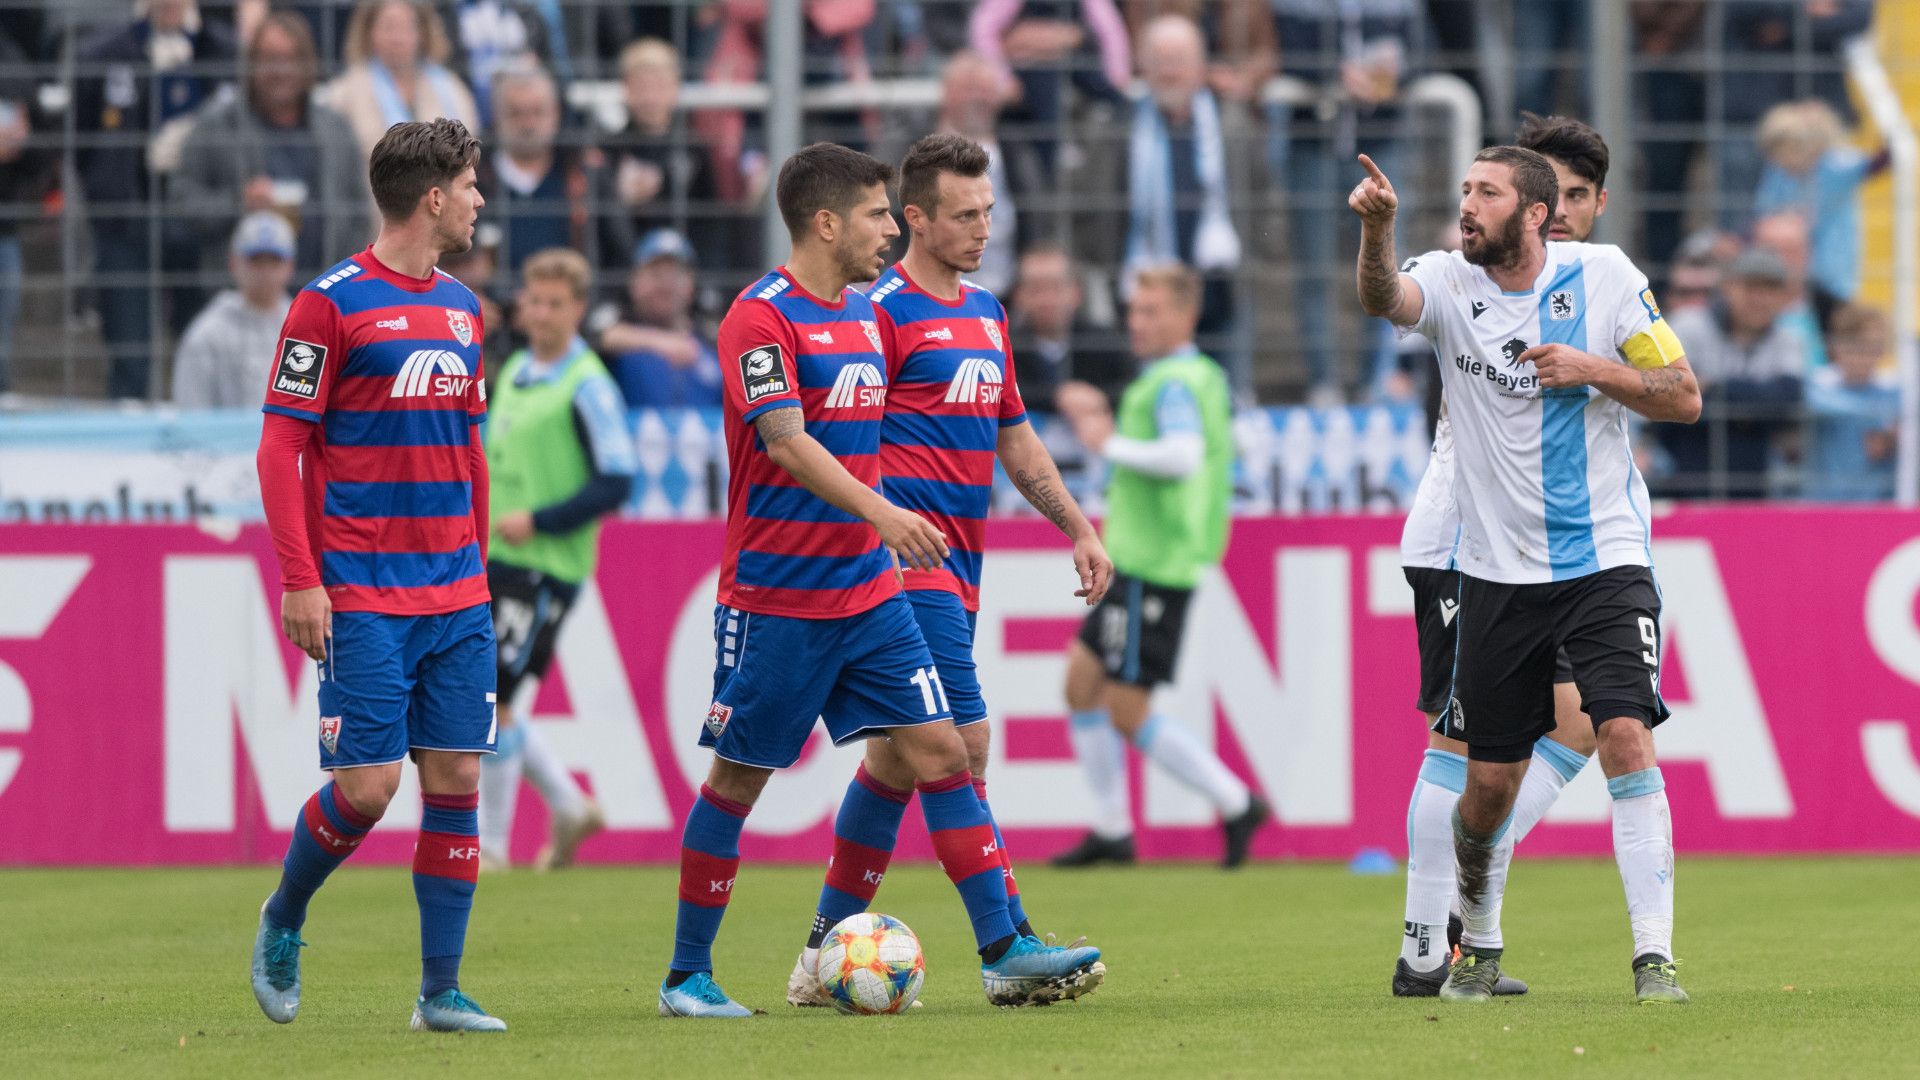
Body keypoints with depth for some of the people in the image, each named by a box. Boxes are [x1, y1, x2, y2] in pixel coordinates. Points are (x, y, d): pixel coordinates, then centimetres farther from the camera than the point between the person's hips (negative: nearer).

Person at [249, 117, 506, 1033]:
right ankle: (282, 923, 18)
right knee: (365, 785, -9)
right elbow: (279, 447, -8)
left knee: (456, 779, 1)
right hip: (363, 601, -6)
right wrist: (300, 580, -13)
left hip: (454, 596, 6)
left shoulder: (460, 308, 14)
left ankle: (441, 992, 5)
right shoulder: (332, 303, -7)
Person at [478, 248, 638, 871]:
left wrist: (538, 521, -20)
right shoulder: (514, 372, 13)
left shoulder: (586, 387, -11)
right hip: (493, 559, 8)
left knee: (492, 698, -8)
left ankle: (491, 844, 2)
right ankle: (569, 807, 22)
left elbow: (617, 481, -15)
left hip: (545, 565, -8)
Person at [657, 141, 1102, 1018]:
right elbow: (787, 443, -26)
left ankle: (1004, 951, -3)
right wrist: (879, 512, -39)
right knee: (737, 779, 2)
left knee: (941, 752, -2)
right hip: (775, 602, -7)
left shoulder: (862, 315, 13)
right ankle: (687, 974, 13)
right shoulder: (762, 317, -13)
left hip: (867, 591, 7)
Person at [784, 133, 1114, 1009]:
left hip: (956, 571, 9)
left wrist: (1079, 529, 21)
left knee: (897, 756, 10)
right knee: (960, 744, -13)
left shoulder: (986, 314, 18)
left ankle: (825, 955, 15)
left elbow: (1013, 436, 26)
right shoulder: (884, 311, -8)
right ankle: (1014, 952, -14)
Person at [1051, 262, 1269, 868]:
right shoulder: (1206, 376, 14)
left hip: (1152, 569, -10)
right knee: (1082, 683, 12)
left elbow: (1184, 456, -32)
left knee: (1127, 713, -6)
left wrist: (1110, 445, -21)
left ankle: (1235, 803, 1)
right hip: (1133, 562, 10)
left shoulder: (1174, 384, -16)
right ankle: (1112, 831, 16)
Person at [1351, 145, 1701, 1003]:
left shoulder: (1605, 279, -4)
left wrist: (1595, 370, -16)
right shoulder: (1450, 282, -2)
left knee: (1627, 740, -17)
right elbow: (1384, 300, -25)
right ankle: (1478, 948, 29)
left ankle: (1654, 956, -16)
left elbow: (1684, 398, 0)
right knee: (1489, 779, 6)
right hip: (1496, 571, 2)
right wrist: (1376, 227, -45)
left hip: (1604, 561, -2)